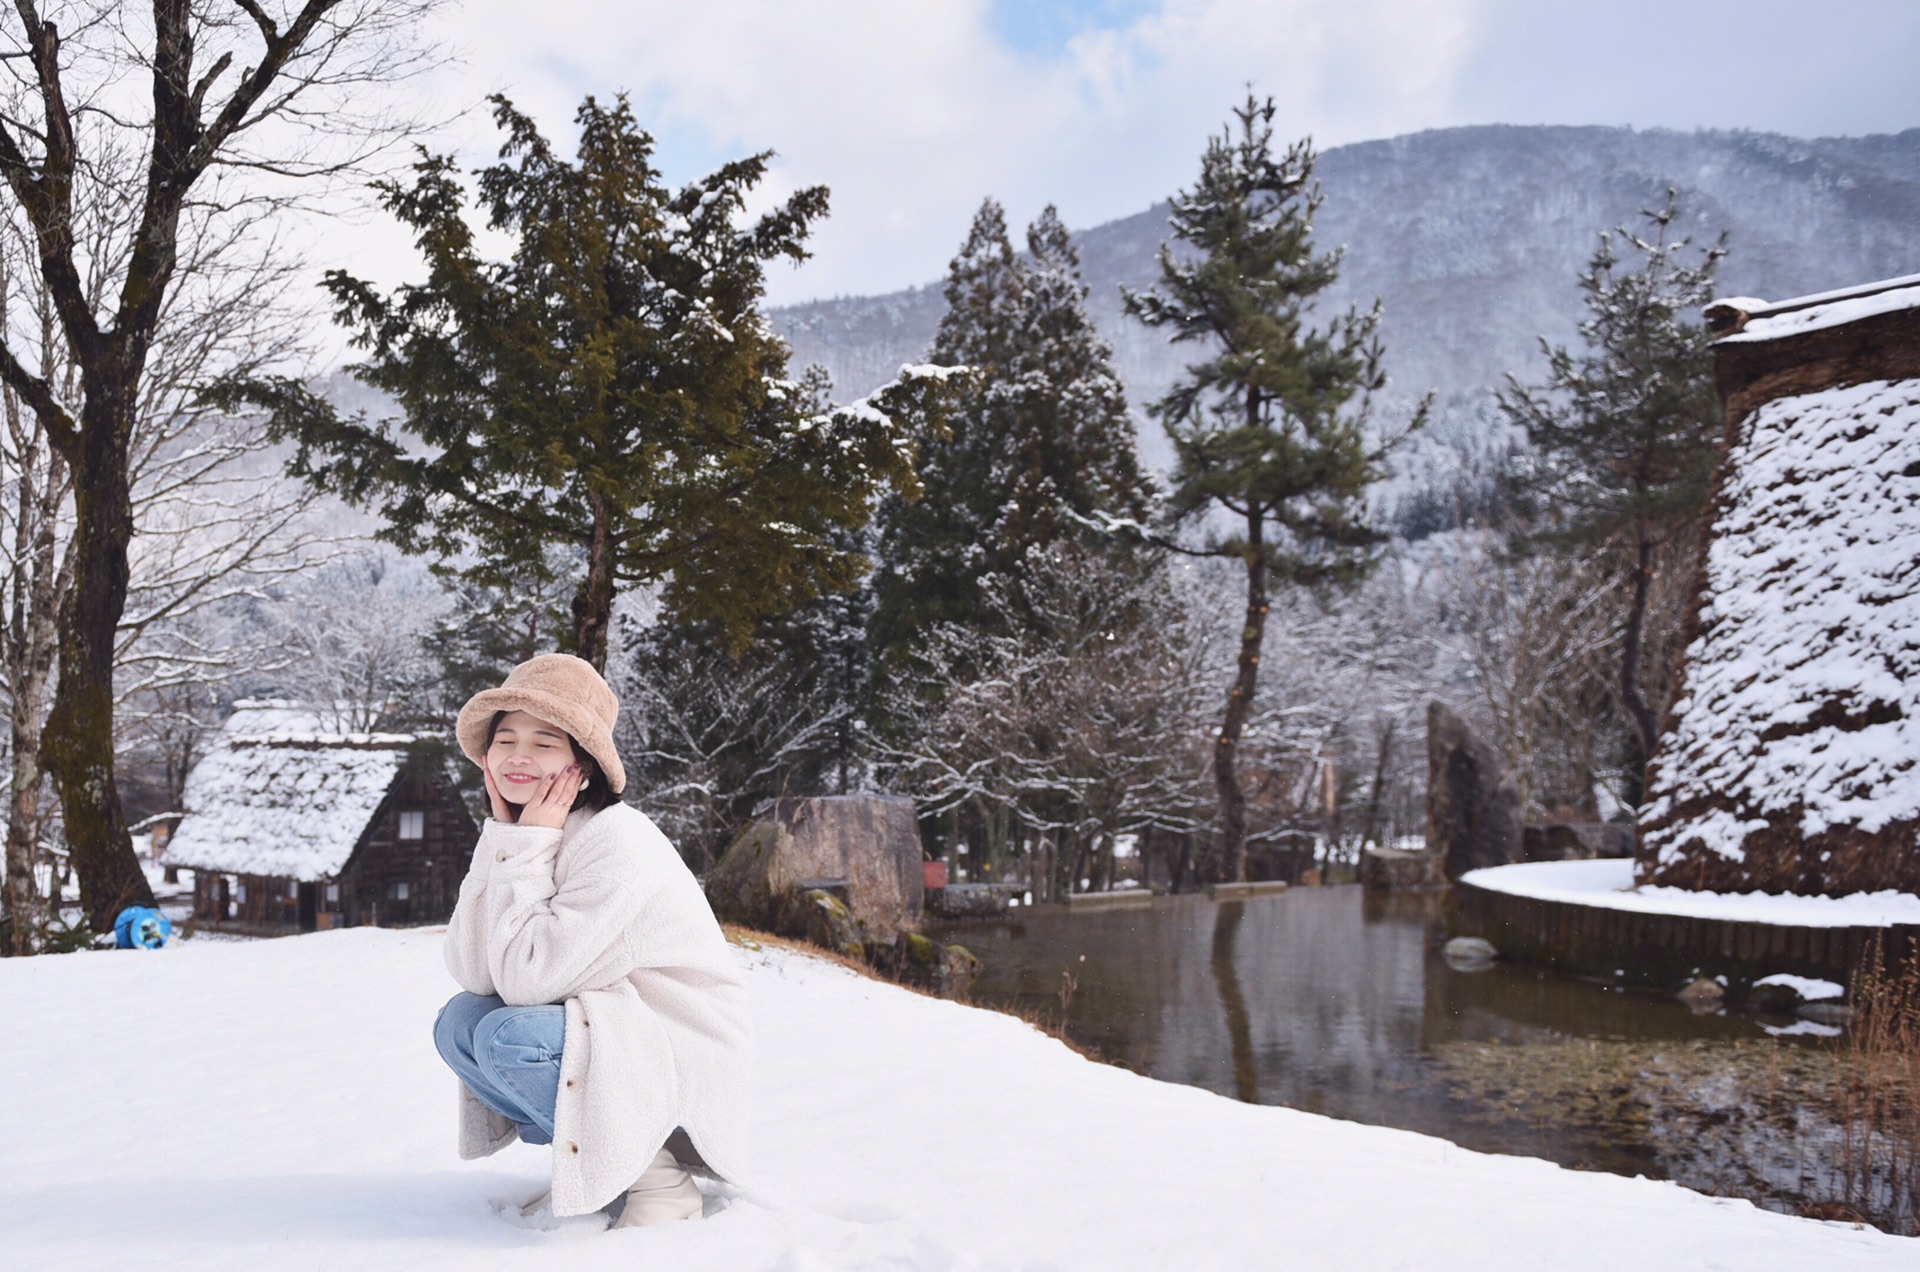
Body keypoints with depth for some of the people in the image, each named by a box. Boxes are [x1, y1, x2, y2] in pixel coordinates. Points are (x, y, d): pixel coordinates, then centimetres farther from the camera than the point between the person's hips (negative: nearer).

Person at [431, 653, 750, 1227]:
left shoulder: (616, 840, -23)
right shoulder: (517, 836, 2)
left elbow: (527, 978, -25)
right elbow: (471, 972, -8)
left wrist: (530, 848, -20)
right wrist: (504, 838, -12)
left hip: (683, 1057, -8)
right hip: (603, 1028, 8)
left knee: (509, 1037, -26)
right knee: (459, 1022, -6)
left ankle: (659, 1176, -8)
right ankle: (583, 1155, 8)